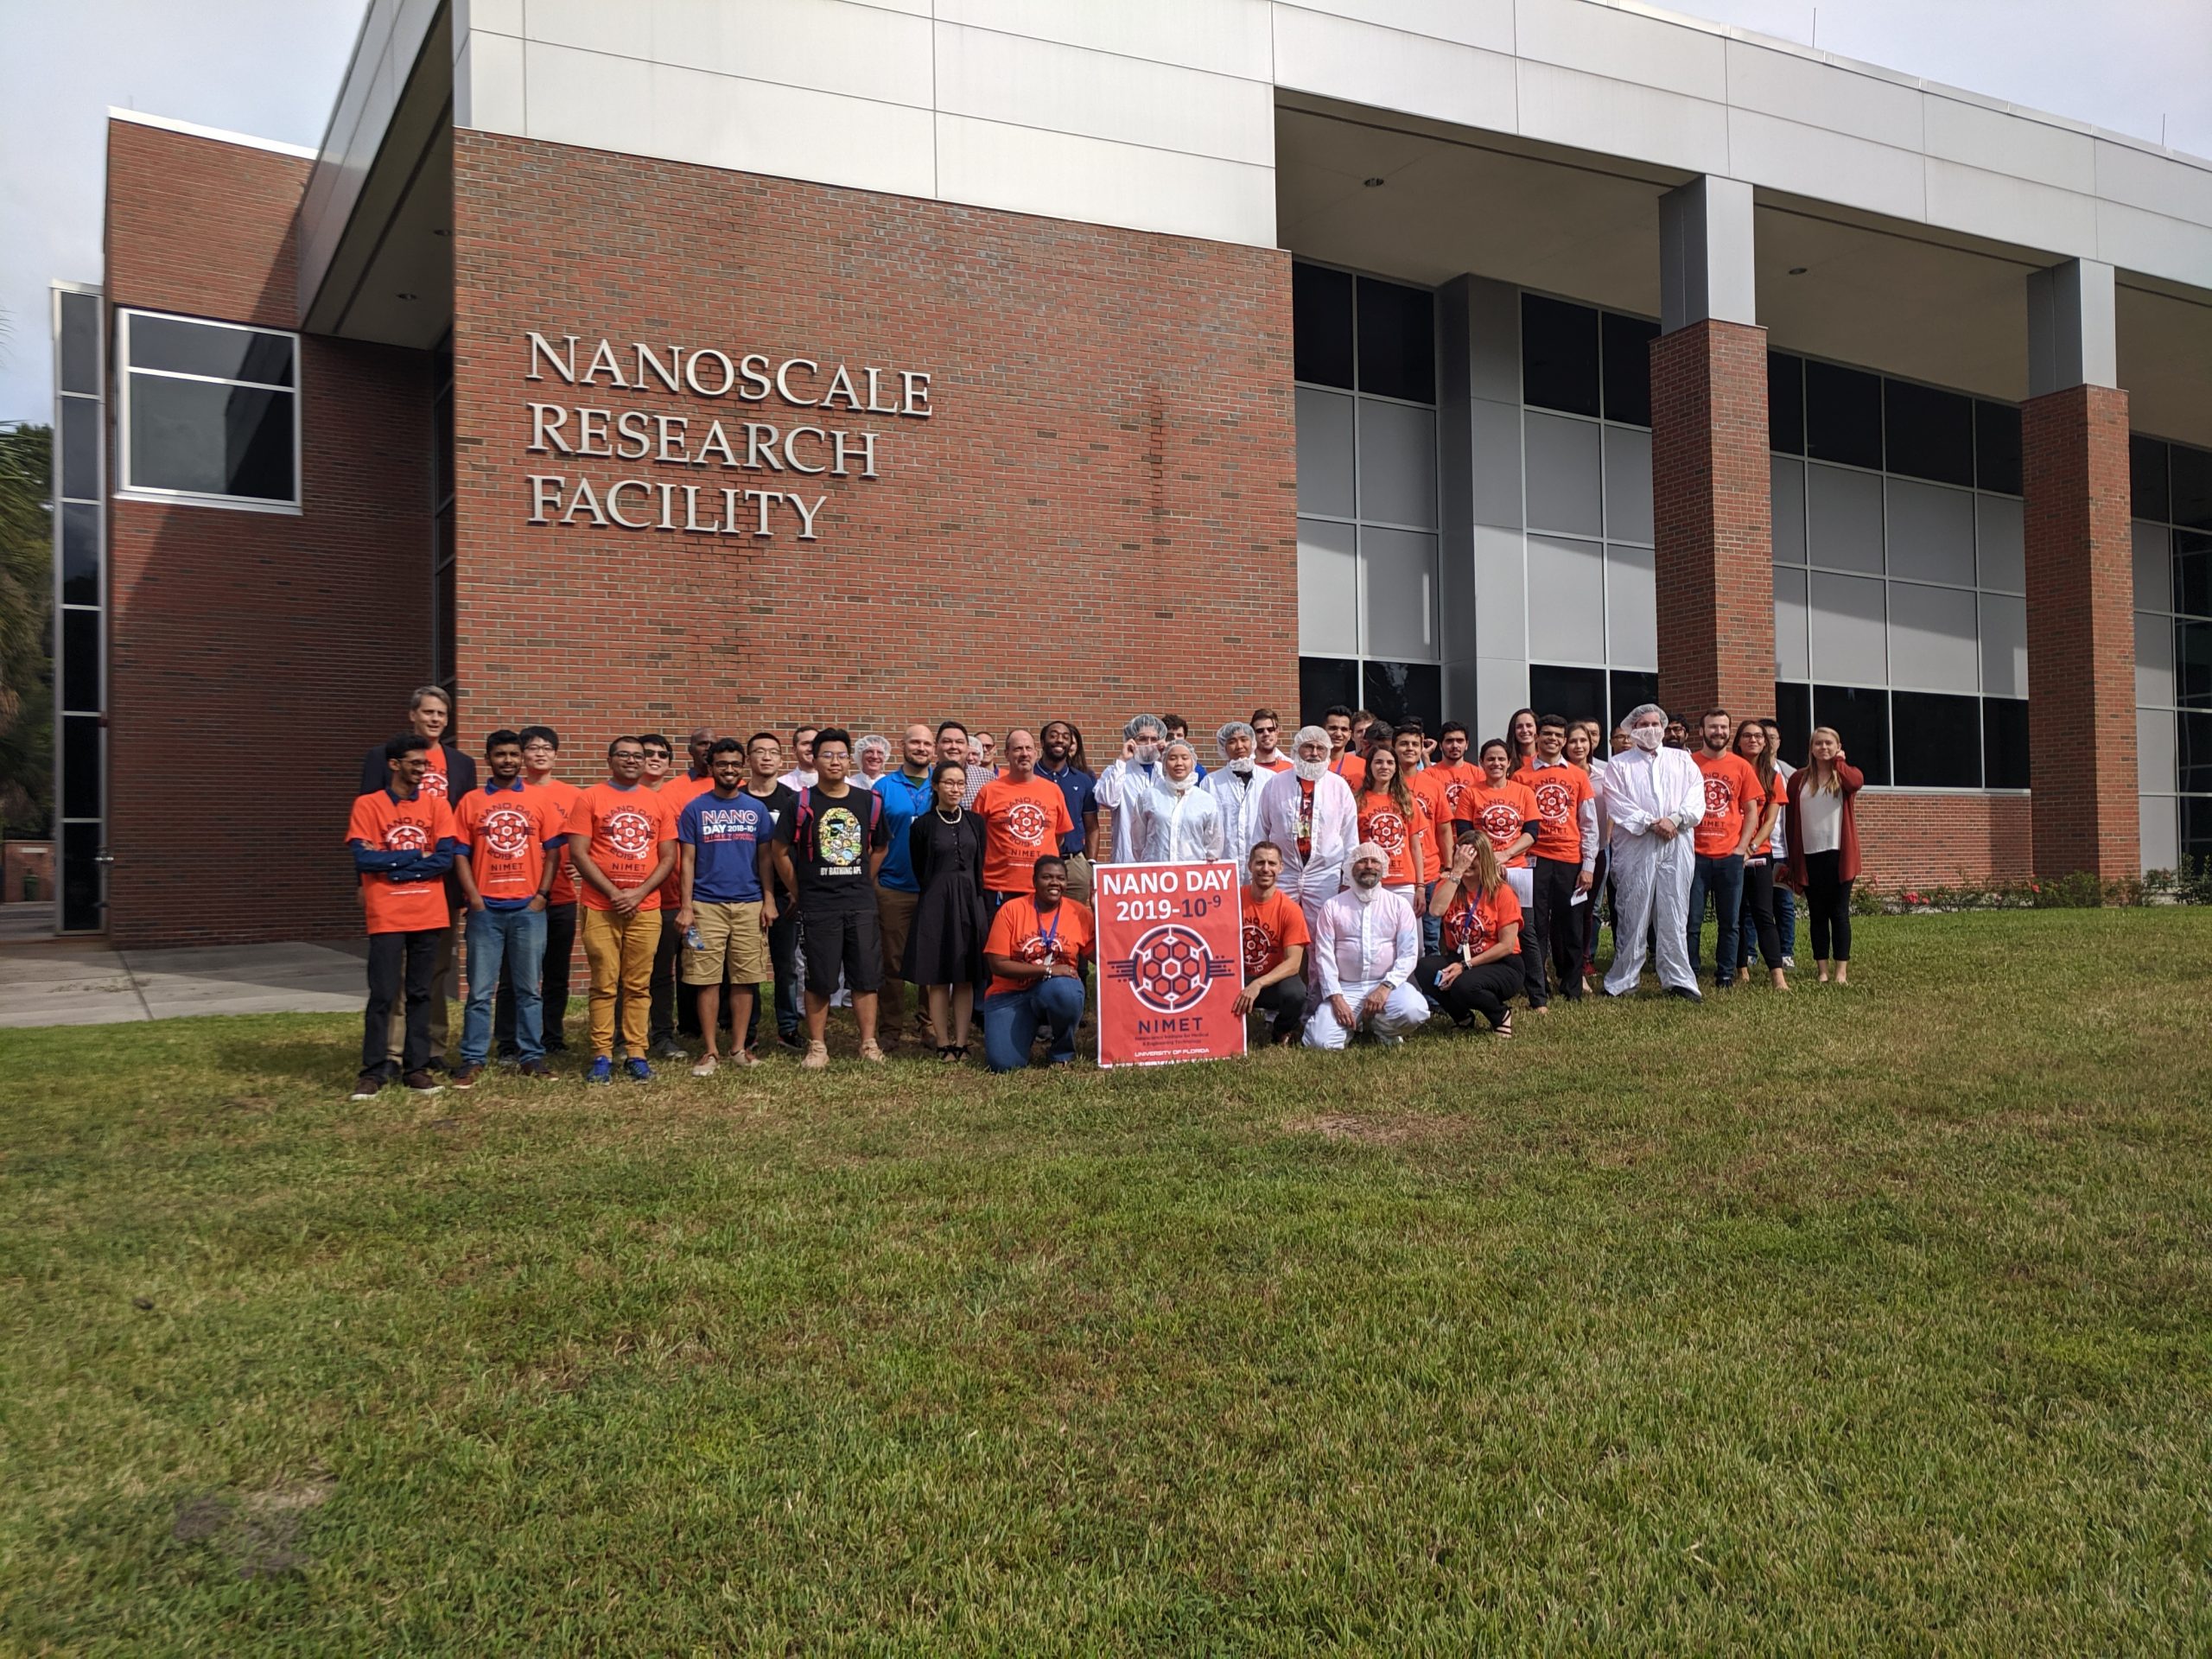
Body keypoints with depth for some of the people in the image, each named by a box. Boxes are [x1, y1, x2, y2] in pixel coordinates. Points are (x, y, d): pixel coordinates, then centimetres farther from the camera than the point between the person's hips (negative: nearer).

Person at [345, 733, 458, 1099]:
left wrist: (390, 863, -9)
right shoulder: (367, 805, 0)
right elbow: (363, 859, -11)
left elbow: (445, 859, -4)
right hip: (386, 917, -3)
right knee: (383, 995, -3)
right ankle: (373, 1071, 5)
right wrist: (416, 855, -7)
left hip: (429, 915, 3)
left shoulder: (436, 805, 6)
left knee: (420, 994, 9)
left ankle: (417, 1067, 15)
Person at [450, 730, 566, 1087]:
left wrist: (542, 894, -4)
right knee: (480, 990, 2)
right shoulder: (471, 801, 6)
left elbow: (552, 851, 5)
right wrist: (473, 897, -7)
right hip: (485, 909, 0)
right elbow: (461, 854, 4)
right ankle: (473, 1059, 7)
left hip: (529, 908, 0)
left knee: (527, 988, 6)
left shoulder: (541, 800, 6)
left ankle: (532, 1056, 12)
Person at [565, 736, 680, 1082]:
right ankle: (602, 1057, 4)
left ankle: (637, 1055, 9)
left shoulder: (659, 804, 10)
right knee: (604, 985, 0)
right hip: (600, 908, -2)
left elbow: (668, 857, 8)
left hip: (645, 909, 2)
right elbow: (578, 853, -4)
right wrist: (613, 893, -10)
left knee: (638, 986, 5)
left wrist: (640, 893, -6)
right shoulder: (590, 798, 2)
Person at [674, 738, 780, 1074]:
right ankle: (710, 1051, 6)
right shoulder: (695, 809, 3)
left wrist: (769, 901, 1)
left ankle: (739, 1047, 13)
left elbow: (765, 857, 9)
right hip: (706, 905, -2)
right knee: (707, 980, -1)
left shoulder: (756, 809, 8)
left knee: (745, 978, 4)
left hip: (749, 905, 2)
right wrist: (685, 906, -4)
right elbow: (687, 860, 3)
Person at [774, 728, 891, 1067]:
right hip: (817, 906, -2)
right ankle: (817, 1046, 13)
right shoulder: (802, 803, -3)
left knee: (866, 976, 4)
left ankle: (869, 1044, 14)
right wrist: (799, 889, 3)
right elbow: (782, 850, 2)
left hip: (861, 903, 2)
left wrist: (863, 882, 10)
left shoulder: (868, 802, 5)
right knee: (819, 979, 4)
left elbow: (879, 848, 16)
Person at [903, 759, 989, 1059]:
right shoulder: (922, 825, -1)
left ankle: (961, 1043, 8)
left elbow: (979, 865, 11)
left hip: (969, 900, 3)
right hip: (935, 902, -3)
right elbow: (919, 869, 5)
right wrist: (940, 891, 7)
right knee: (937, 978, -2)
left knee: (966, 978, 3)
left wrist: (975, 897, 6)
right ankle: (943, 1044, 5)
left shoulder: (975, 822, 8)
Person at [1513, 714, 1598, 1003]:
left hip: (1570, 861, 1)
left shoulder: (1578, 776, 8)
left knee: (1570, 928, 6)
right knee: (1536, 927, 0)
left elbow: (1589, 824, 8)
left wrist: (1588, 866, 2)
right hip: (1535, 860, -1)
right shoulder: (1522, 777, 4)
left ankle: (1572, 990, 15)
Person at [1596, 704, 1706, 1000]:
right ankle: (1621, 982, 5)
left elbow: (1696, 797, 6)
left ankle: (1679, 981, 5)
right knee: (1632, 917, -2)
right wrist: (1651, 823, -13)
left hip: (1676, 846, 2)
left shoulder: (1682, 761, 18)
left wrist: (1675, 819, -11)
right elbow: (1616, 804, -2)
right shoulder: (1619, 764, 10)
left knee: (1675, 916, 1)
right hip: (1635, 847, -2)